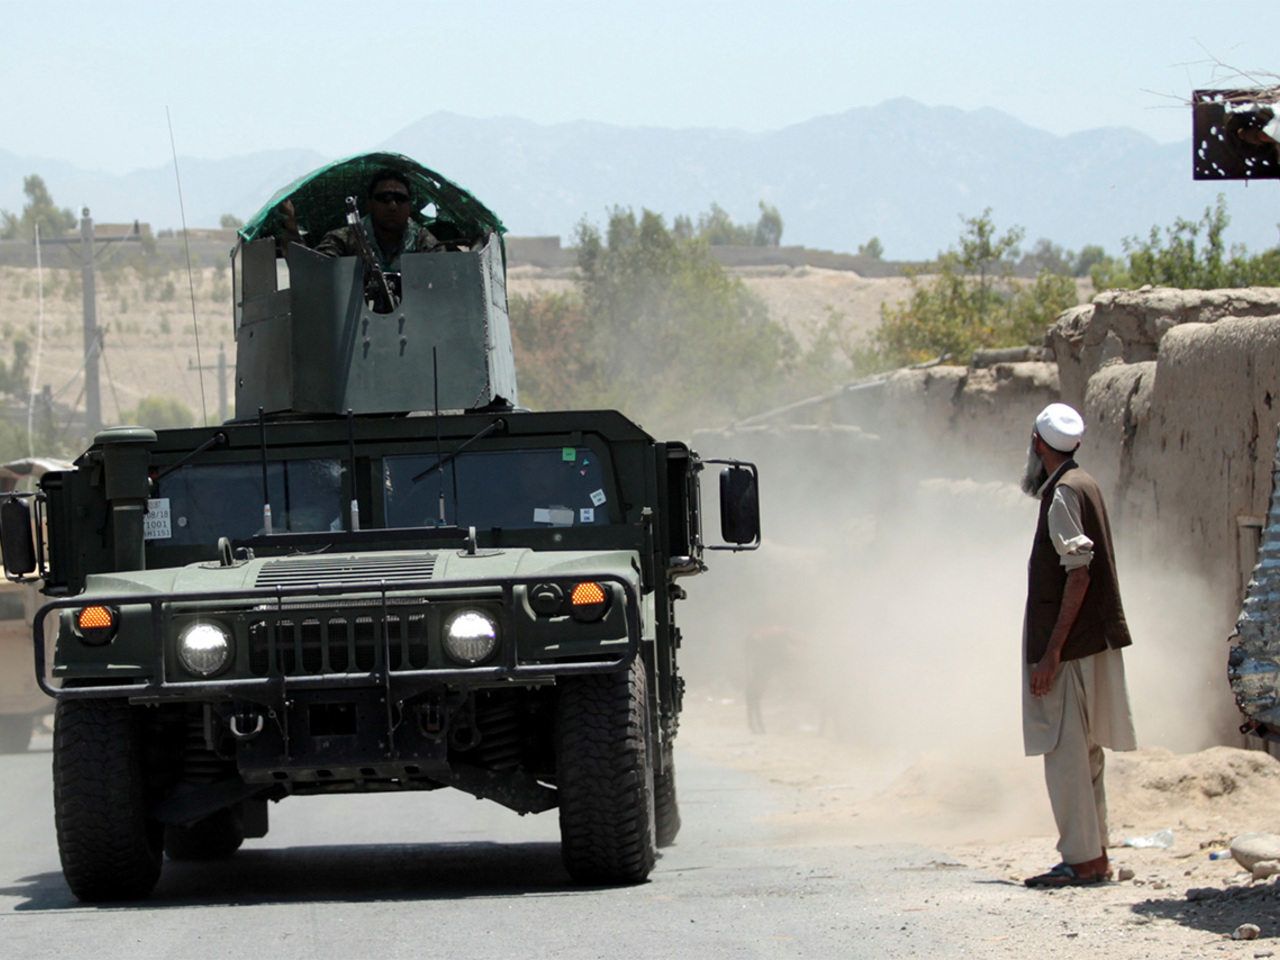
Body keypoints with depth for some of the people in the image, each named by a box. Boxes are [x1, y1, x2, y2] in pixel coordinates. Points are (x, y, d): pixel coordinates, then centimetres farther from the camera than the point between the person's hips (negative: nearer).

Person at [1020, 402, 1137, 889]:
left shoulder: (1064, 494, -14)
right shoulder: (1084, 485, 15)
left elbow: (1079, 575, -21)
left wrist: (1052, 652, -23)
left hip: (1069, 646, -10)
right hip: (1095, 643, 10)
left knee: (1066, 752, -8)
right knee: (1083, 753, 14)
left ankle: (1082, 860, -9)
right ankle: (1094, 856, 18)